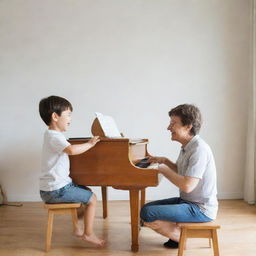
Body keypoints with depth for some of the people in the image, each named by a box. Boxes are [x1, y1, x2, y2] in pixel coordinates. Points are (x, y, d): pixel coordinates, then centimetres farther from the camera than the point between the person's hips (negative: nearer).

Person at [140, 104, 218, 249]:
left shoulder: (199, 149, -22)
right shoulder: (187, 146, 7)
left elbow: (187, 185, -29)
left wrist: (163, 169, -17)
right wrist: (165, 161, 9)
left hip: (201, 209, -10)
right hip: (187, 200, 10)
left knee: (147, 215, -20)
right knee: (147, 207, 12)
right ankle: (179, 232, 11)